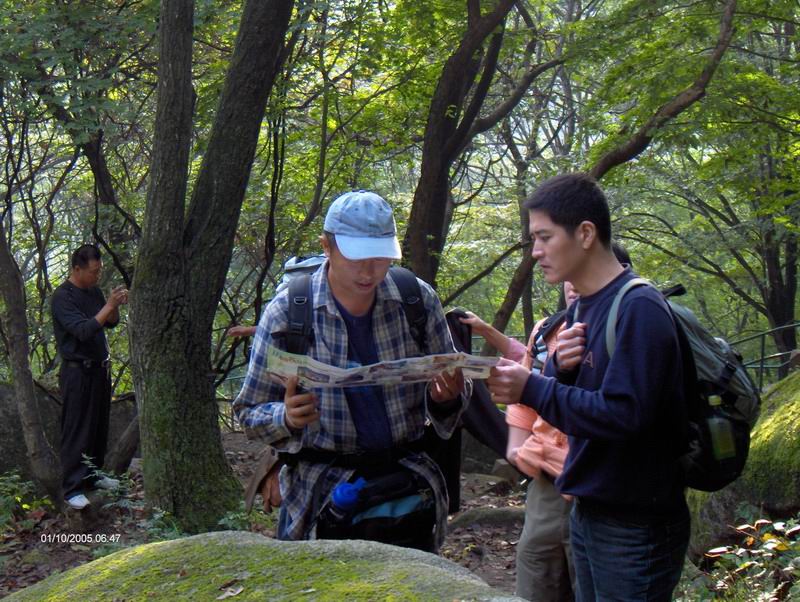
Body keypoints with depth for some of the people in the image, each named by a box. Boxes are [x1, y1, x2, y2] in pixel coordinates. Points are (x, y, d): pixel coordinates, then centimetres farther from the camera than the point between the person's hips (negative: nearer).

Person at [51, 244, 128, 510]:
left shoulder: (93, 291, 9)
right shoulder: (62, 297, -16)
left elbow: (111, 323, 14)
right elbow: (83, 330, -25)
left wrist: (116, 305, -6)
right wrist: (109, 305, -25)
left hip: (100, 368, 8)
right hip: (77, 372, -8)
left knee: (99, 427, 14)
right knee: (76, 431, -5)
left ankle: (92, 475, 26)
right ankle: (72, 489, -2)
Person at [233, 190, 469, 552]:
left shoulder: (419, 300, -2)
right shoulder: (286, 312, -8)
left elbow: (451, 390, 11)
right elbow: (250, 414, -1)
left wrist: (446, 398, -13)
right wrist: (286, 418, -23)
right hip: (323, 490, -2)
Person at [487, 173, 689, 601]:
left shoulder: (638, 309, -18)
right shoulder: (579, 309, 9)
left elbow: (623, 414, -24)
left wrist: (531, 389, -23)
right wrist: (559, 368, -9)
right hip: (588, 512, 8)